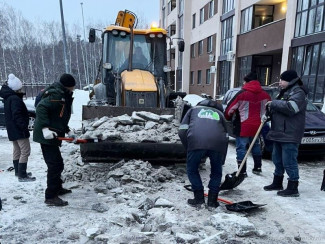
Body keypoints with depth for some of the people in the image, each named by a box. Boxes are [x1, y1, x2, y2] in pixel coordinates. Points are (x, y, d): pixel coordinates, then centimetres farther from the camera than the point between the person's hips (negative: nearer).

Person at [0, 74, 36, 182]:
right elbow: (17, 115, -26)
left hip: (13, 129, 11)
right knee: (25, 151, -8)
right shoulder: (15, 99, -19)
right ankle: (22, 175, -7)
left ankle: (18, 172, 31)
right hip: (19, 129, -11)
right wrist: (24, 127, -28)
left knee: (17, 150, 19)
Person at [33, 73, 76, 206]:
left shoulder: (63, 95, 16)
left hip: (52, 135, 10)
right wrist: (45, 128, -34)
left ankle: (57, 188, 35)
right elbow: (41, 108, -27)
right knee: (55, 164, -6)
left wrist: (68, 131, 17)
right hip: (47, 136, -10)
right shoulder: (56, 95, -15)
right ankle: (50, 197, 2)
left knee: (57, 163, 20)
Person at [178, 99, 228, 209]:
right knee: (216, 171, 25)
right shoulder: (219, 113, 36)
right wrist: (222, 161, 35)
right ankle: (212, 200, 27)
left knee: (192, 170, 21)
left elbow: (182, 132, 16)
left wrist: (188, 148, 25)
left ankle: (199, 198, 22)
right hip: (218, 143, 2)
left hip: (196, 141, -2)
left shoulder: (193, 109, 32)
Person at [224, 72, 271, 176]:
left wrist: (227, 117, 9)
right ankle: (257, 167, 32)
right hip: (257, 126, 6)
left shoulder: (242, 93, -12)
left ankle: (242, 172, 2)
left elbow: (230, 108, -9)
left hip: (243, 126, -6)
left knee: (241, 148, 1)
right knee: (255, 145, 23)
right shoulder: (264, 94, 5)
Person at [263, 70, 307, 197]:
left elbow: (290, 107, -29)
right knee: (277, 159, 17)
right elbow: (278, 107, 24)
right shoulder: (284, 92, 18)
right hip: (279, 133, 10)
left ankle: (293, 188, 7)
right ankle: (277, 183, 30)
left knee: (289, 161, -5)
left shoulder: (298, 92, -11)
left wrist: (273, 103, -18)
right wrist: (269, 112, 4)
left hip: (290, 135, -10)